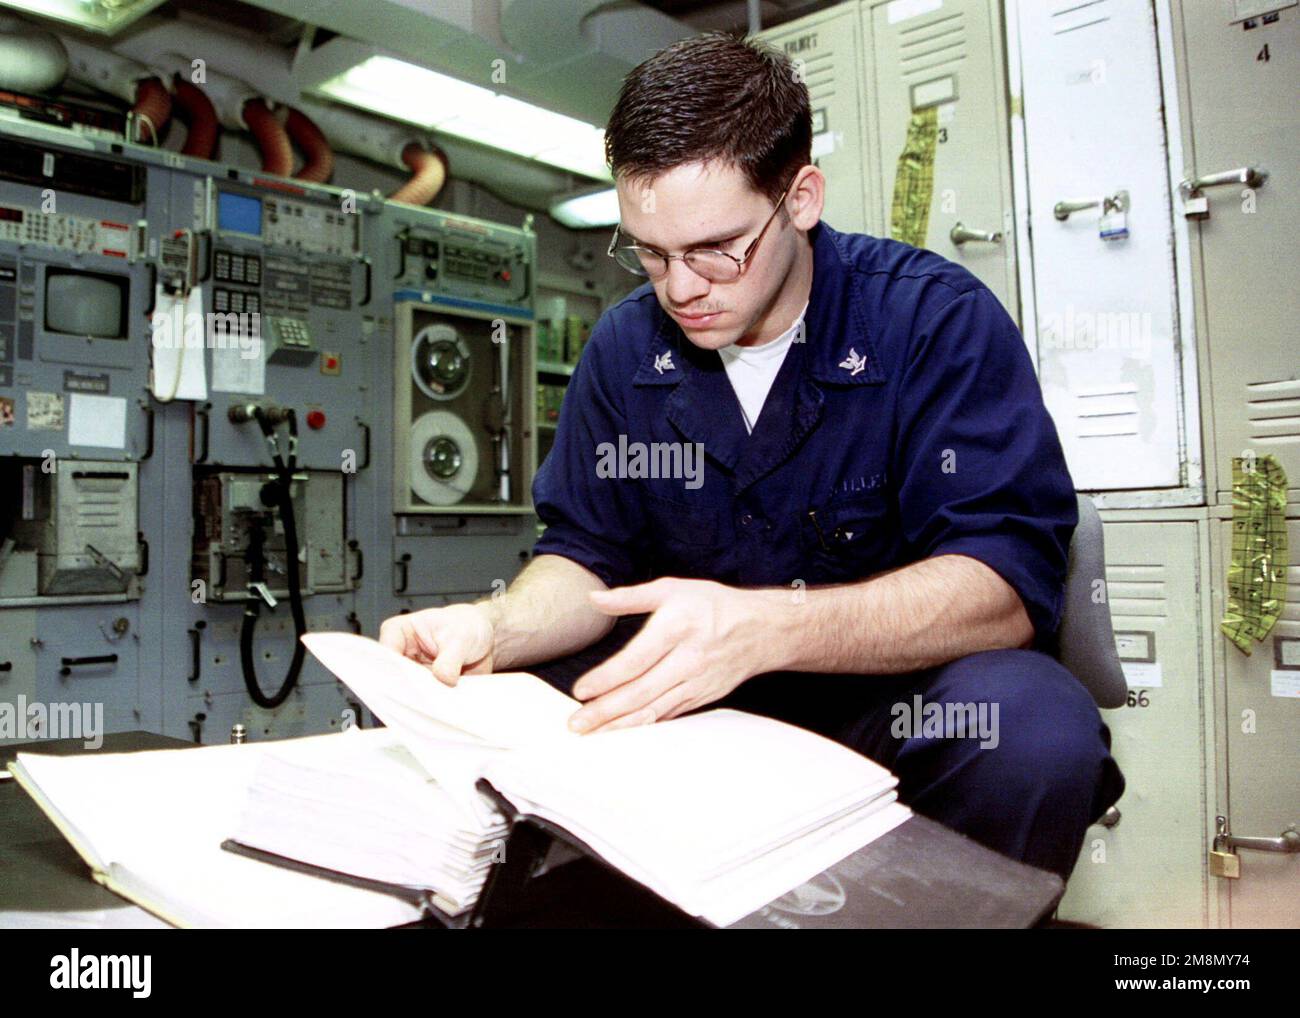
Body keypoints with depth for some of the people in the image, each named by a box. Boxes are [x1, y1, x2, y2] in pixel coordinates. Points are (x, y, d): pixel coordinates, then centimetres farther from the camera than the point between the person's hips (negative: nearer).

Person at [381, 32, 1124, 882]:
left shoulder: (938, 319, -13)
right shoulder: (624, 348, 1)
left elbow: (1007, 583, -22)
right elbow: (589, 558, 5)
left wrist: (759, 630, -38)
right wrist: (494, 626, -19)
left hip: (889, 695, -2)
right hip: (687, 700, 3)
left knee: (1030, 722, -35)